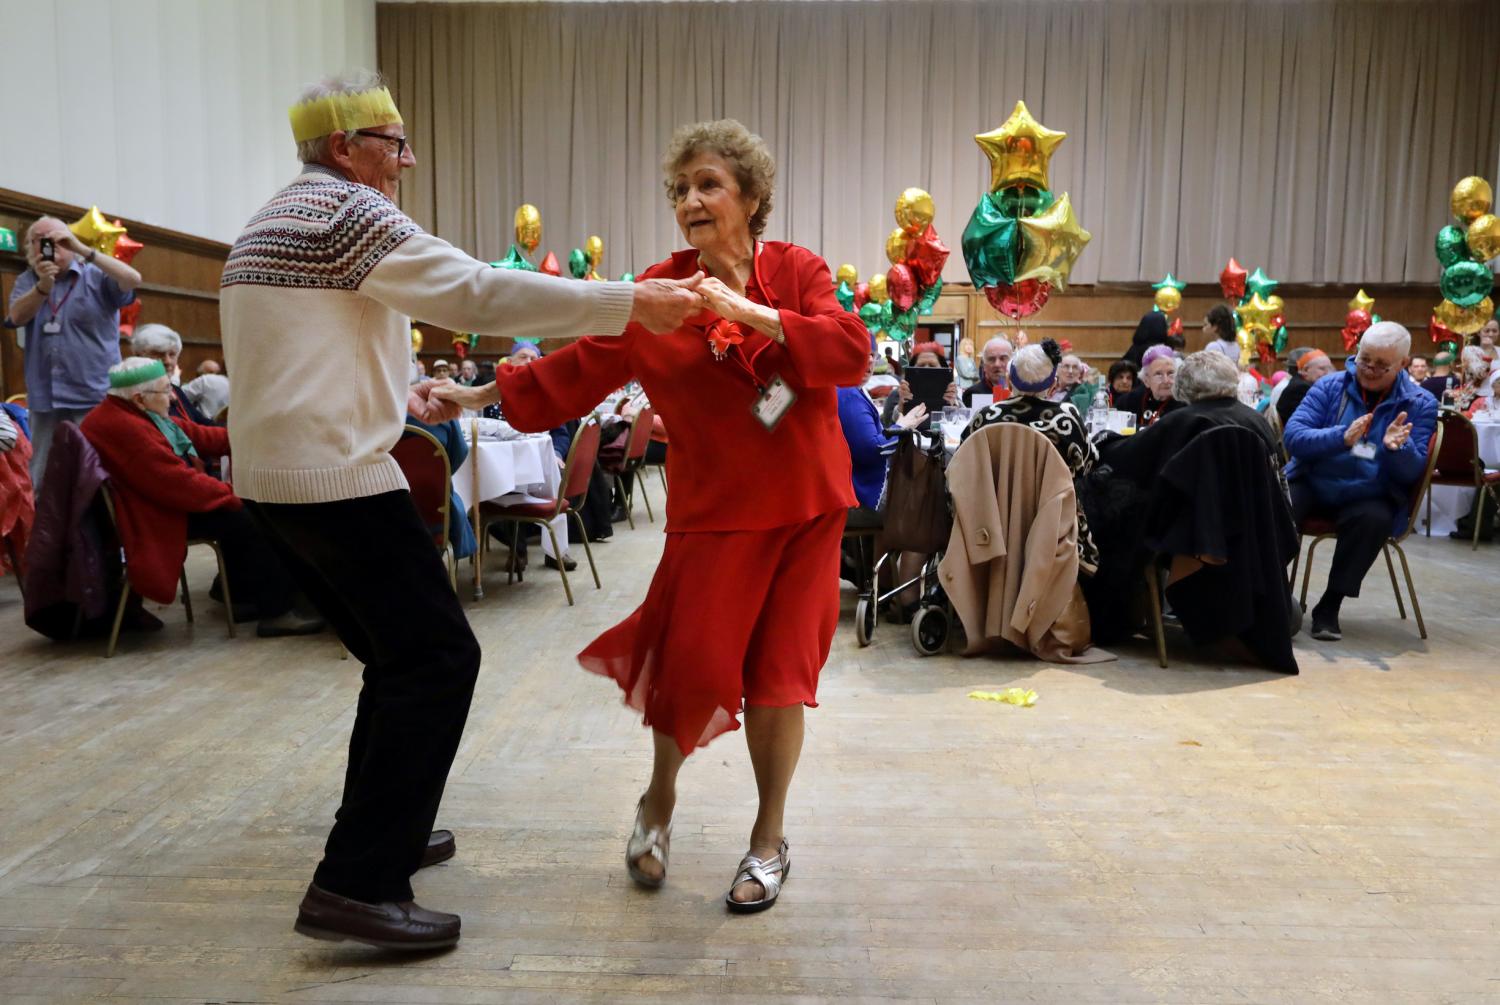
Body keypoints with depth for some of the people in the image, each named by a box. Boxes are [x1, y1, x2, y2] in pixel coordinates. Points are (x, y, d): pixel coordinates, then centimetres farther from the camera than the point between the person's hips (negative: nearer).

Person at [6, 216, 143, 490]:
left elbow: (133, 280, -17)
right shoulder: (27, 281, 13)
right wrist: (43, 286, -21)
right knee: (41, 478, 10)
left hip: (95, 396, -4)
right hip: (45, 398, 4)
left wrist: (83, 250, -20)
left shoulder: (97, 276, 3)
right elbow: (17, 316, -5)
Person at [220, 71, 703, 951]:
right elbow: (481, 293, -19)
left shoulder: (268, 224, 21)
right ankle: (358, 886, -7)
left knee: (399, 655, 18)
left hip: (270, 474, 10)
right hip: (336, 477, -10)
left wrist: (405, 399, 28)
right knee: (439, 657, -8)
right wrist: (632, 302, -19)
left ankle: (379, 833, 28)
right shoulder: (349, 211, -9)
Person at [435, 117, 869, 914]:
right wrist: (481, 394, 1)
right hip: (716, 505, -1)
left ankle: (770, 839, 25)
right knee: (696, 662, -11)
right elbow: (579, 368, 3)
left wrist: (748, 312, -22)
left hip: (805, 503, 1)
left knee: (777, 670, 3)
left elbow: (851, 351, -14)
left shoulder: (797, 271, 1)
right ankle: (660, 802, 22)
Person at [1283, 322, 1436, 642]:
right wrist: (1342, 437, -28)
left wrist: (1399, 448, -26)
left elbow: (1412, 473, -3)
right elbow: (1293, 437, -11)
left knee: (1375, 520, -34)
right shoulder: (1330, 386, 1)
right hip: (1313, 484, 0)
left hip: (1369, 496, 0)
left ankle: (1330, 605, -17)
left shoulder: (1420, 404, 2)